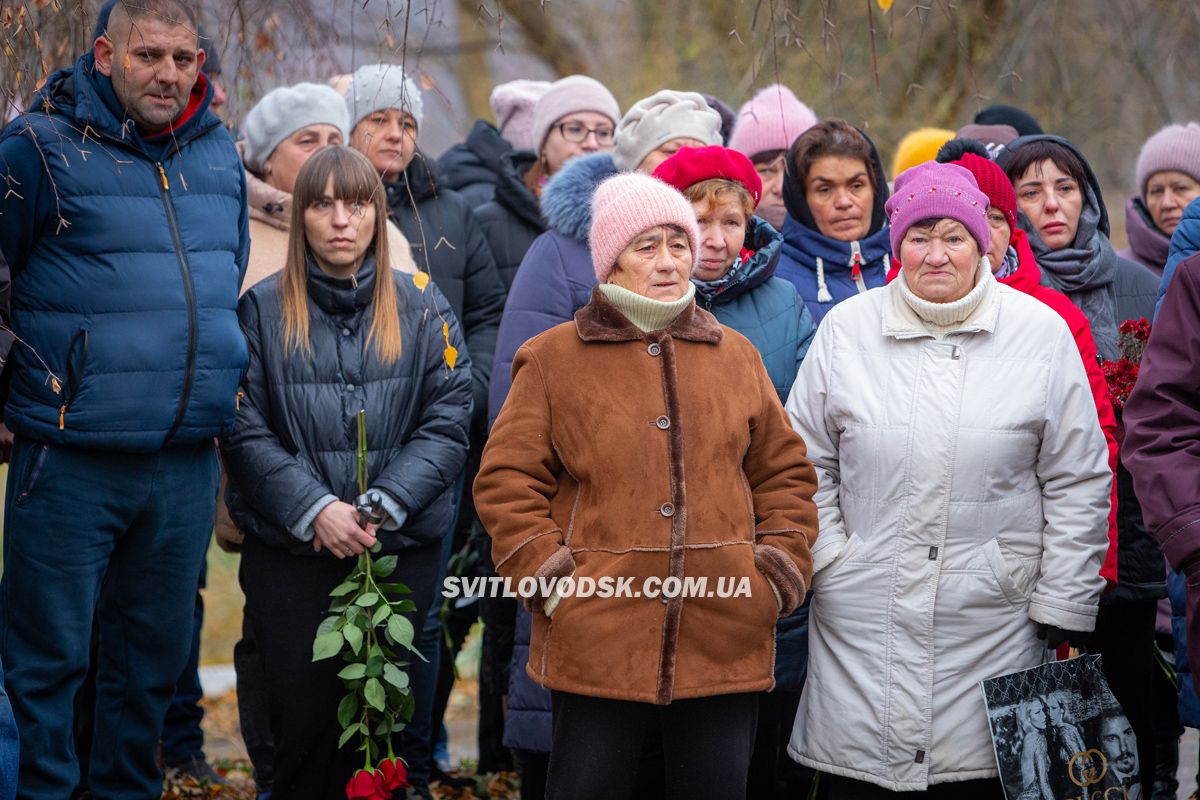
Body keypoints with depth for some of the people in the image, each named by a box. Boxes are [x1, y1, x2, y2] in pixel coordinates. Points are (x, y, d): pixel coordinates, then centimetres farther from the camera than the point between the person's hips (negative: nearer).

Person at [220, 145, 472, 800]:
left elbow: (447, 421, -1)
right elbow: (245, 433, -4)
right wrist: (315, 510, -16)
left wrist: (384, 506, -14)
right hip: (288, 555, -1)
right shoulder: (263, 311, 2)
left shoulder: (422, 310, 6)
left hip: (402, 550, 1)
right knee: (301, 723, 0)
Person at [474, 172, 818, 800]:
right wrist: (545, 573, -7)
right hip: (596, 645, -3)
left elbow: (784, 472, 18)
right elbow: (507, 479, 3)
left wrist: (780, 568, 6)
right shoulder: (553, 359, 4)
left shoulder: (736, 358, 14)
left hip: (725, 645, 3)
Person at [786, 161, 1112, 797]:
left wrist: (1063, 608, 2)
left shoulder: (1042, 333, 3)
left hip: (995, 623, -1)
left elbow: (1078, 483, 4)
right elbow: (806, 465, 11)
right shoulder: (847, 328, 6)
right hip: (862, 621, 1)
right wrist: (828, 558, 1)